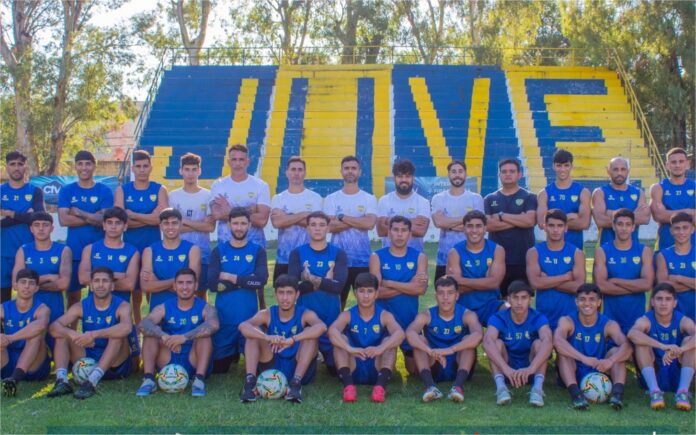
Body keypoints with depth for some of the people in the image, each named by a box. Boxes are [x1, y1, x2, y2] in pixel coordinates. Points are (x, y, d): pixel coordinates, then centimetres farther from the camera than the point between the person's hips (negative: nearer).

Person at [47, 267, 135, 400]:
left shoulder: (122, 306, -11)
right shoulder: (81, 307, 0)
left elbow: (127, 328, -34)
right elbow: (54, 326, -13)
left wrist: (94, 334, -43)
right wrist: (74, 335, -34)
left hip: (116, 364, -3)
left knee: (118, 334, -30)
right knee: (63, 333, -10)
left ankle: (92, 382, -43)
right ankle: (61, 381, -30)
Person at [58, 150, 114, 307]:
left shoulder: (104, 191, 3)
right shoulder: (66, 191, 6)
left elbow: (105, 220, -8)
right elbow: (63, 220, -6)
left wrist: (79, 213, -9)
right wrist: (94, 218, -9)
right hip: (74, 250, 1)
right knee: (73, 294, 5)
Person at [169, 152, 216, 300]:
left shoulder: (208, 195, 1)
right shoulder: (173, 196, 3)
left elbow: (210, 227, -7)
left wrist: (184, 221, -8)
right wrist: (200, 225, -9)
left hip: (203, 253, 0)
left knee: (201, 292, 8)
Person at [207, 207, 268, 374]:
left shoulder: (258, 251, 4)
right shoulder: (219, 251, 5)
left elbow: (261, 280, -14)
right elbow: (213, 284, -9)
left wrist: (230, 277, -10)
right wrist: (246, 281, -11)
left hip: (249, 316, -1)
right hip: (224, 316, 1)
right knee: (218, 367, 8)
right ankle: (231, 354, 37)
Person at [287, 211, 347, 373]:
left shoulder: (338, 254, 2)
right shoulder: (297, 253, 2)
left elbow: (338, 286, -14)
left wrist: (311, 278, -19)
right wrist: (324, 281, -15)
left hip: (331, 315, 0)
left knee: (335, 366, 1)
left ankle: (327, 357, 32)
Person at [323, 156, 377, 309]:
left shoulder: (369, 199, 4)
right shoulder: (331, 199, 4)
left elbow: (370, 224, -14)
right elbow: (331, 226, -10)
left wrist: (342, 217, -9)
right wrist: (359, 221, -11)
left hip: (363, 260, 0)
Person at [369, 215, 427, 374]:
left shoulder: (419, 257, 1)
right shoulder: (377, 257, -2)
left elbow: (421, 289, -16)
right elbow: (377, 291, -14)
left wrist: (388, 283, -15)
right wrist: (409, 286, -15)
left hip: (410, 318, 1)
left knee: (414, 369, 8)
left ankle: (409, 356, 41)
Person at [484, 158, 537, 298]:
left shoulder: (529, 197, 5)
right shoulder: (490, 199, 10)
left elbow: (529, 221, -12)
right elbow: (488, 225, -6)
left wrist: (502, 216, -7)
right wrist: (518, 220, -7)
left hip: (523, 259, -1)